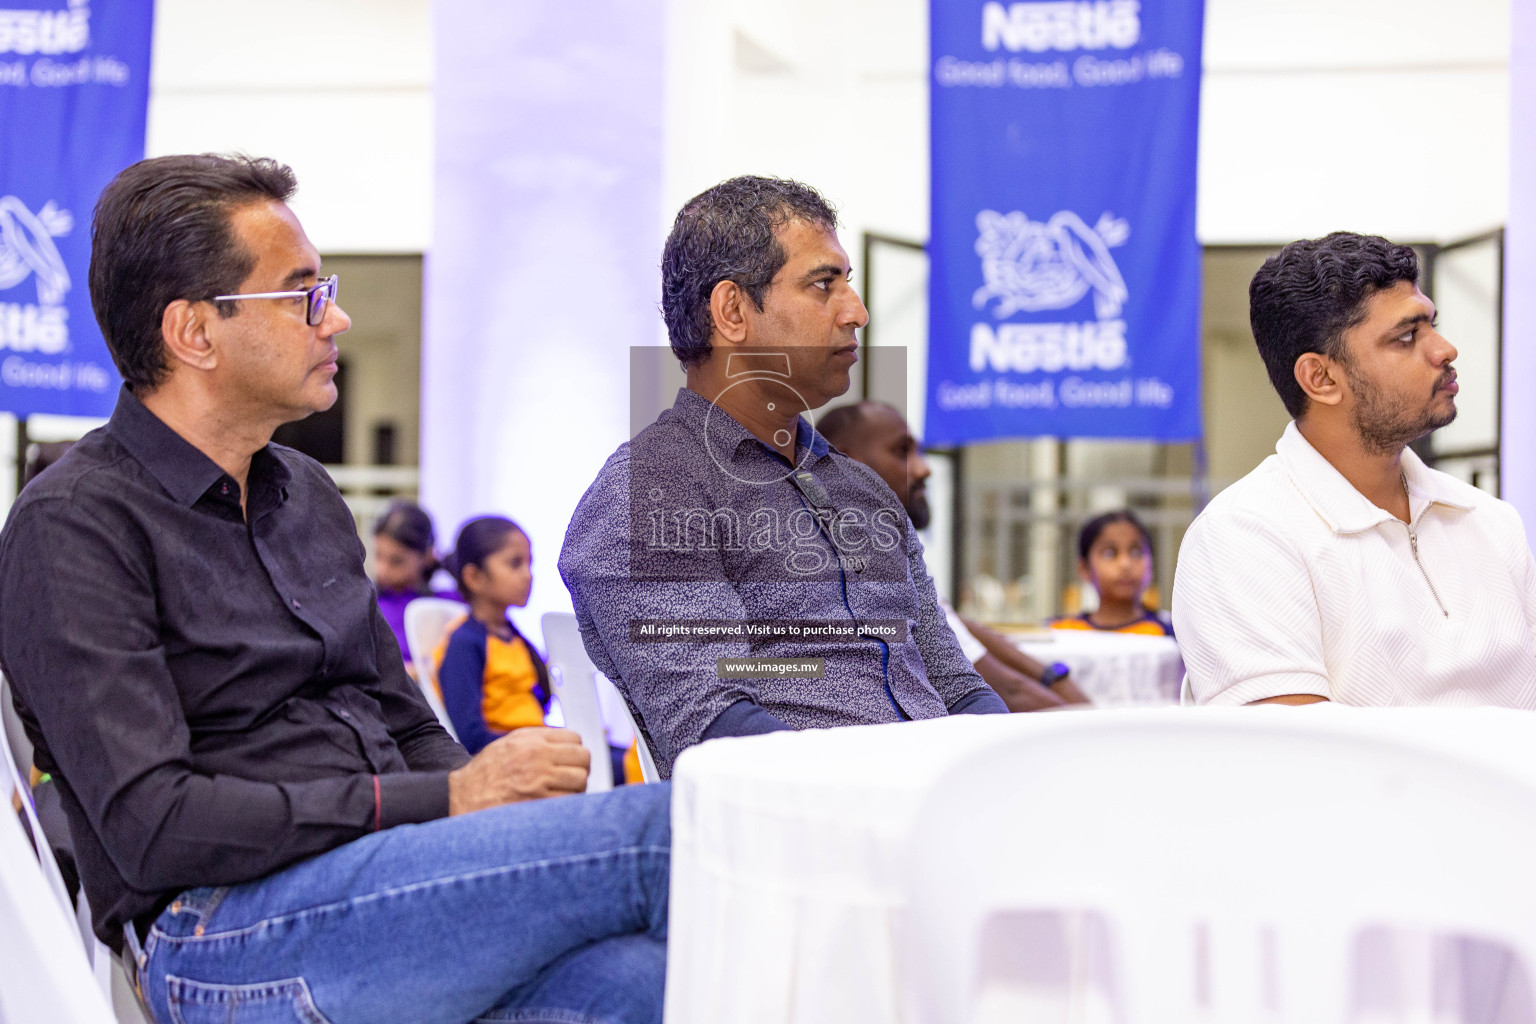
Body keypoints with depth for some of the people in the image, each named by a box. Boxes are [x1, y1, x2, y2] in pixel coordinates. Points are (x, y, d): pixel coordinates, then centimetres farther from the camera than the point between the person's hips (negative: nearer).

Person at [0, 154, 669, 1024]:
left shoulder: (306, 494, 22)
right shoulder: (73, 527, -4)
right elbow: (155, 829, -14)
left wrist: (509, 801, 1)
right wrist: (451, 799, -14)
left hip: (391, 875, 7)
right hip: (224, 932, -7)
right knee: (660, 830, -26)